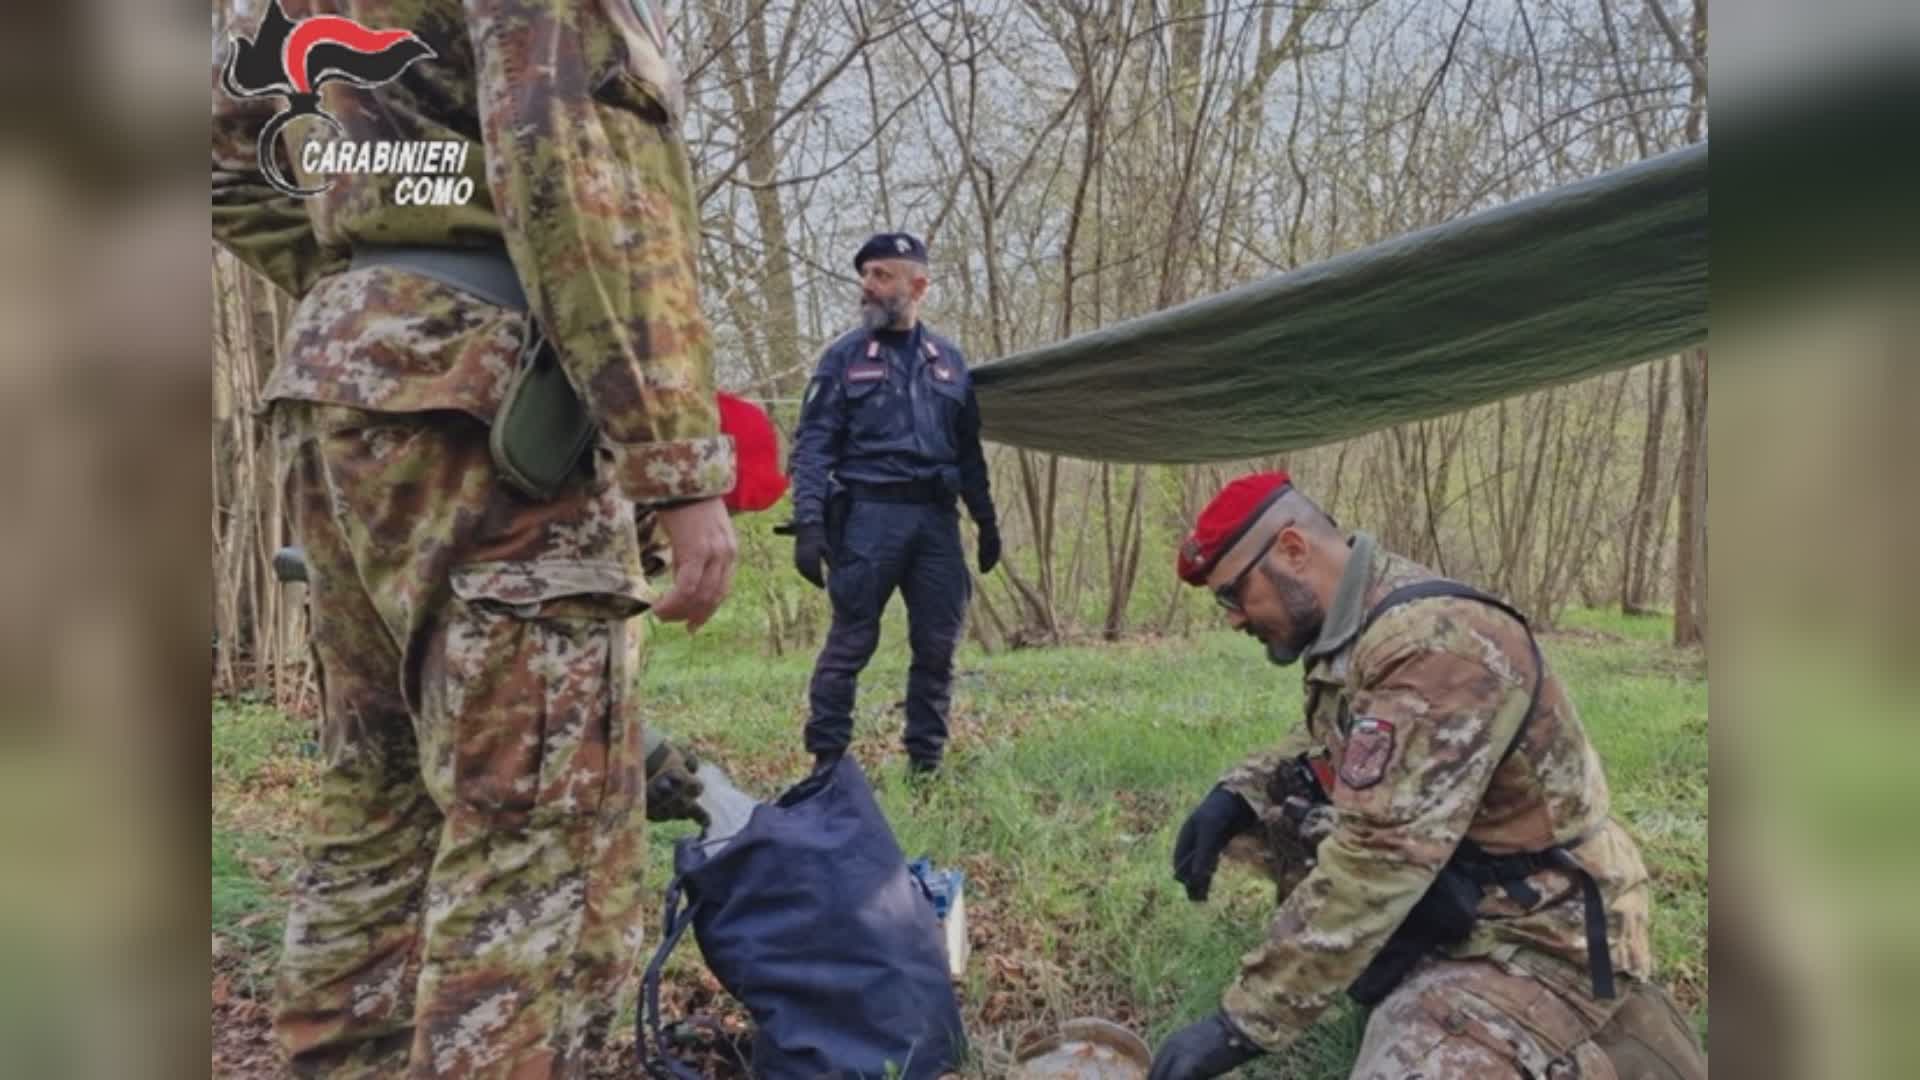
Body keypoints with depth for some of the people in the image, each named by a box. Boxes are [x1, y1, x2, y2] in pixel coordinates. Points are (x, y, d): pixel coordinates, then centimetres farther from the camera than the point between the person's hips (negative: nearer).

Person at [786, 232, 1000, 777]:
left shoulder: (948, 359, 14)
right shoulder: (844, 356, 3)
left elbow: (968, 449, 19)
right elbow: (813, 445, -3)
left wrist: (986, 520, 16)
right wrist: (808, 522, -15)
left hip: (936, 518, 4)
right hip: (871, 513, -3)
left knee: (938, 645, 5)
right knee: (850, 642, -4)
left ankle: (926, 760, 17)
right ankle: (827, 760, 6)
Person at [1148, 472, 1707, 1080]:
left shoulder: (1435, 643, -29)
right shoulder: (1353, 628, 1)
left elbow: (1378, 865, -33)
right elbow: (1328, 744, 20)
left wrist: (1243, 1024, -28)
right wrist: (1236, 795, 0)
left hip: (1534, 934, -9)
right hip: (1455, 899, 9)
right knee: (1268, 809, 1)